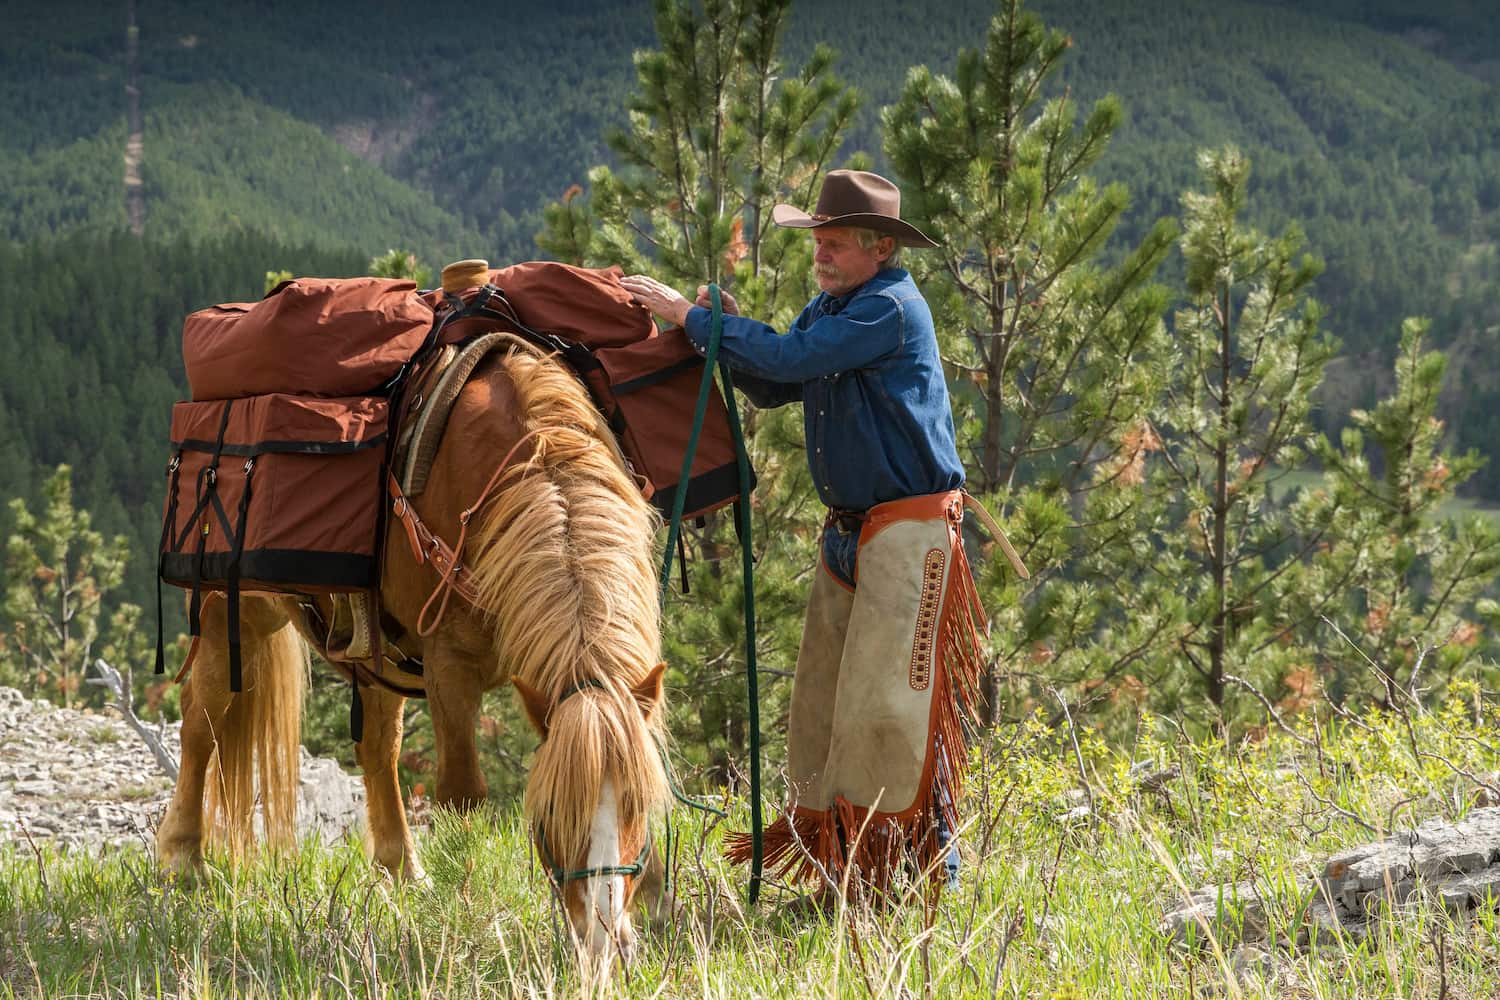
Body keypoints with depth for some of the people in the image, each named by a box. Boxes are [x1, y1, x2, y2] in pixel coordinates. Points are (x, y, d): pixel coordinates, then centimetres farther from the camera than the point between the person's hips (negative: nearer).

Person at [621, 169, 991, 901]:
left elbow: (788, 359, -24)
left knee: (886, 694, -9)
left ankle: (924, 863, -1)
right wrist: (727, 330, -2)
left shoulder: (891, 307, -17)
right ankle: (828, 854, 16)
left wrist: (689, 317, -17)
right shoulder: (830, 308, 13)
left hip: (911, 528, -9)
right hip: (849, 529, 9)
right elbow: (772, 388, 16)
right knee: (824, 693, 9)